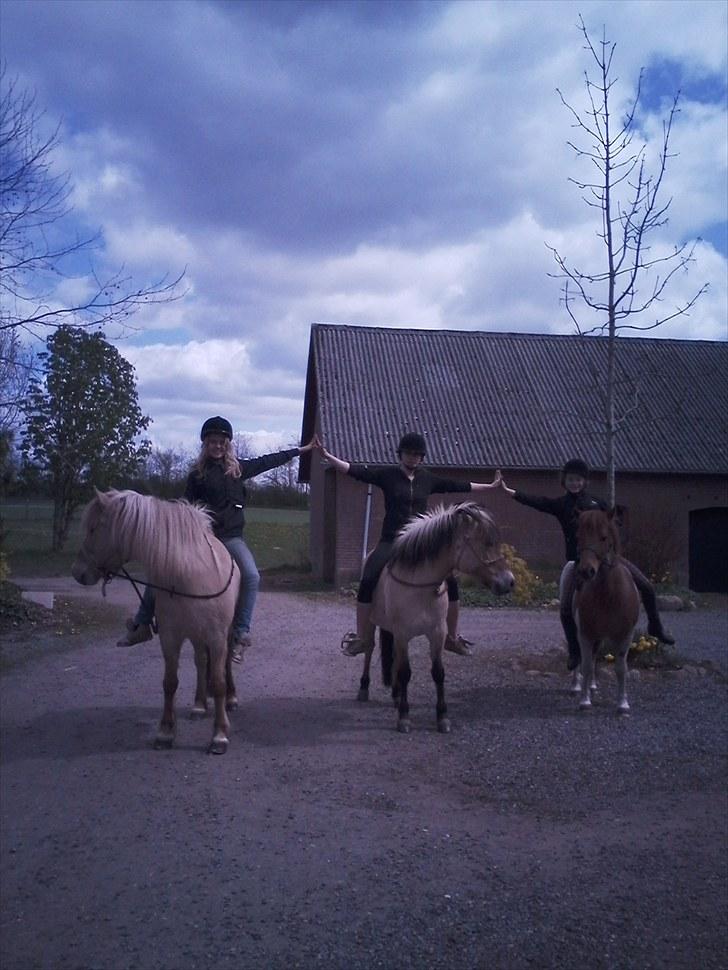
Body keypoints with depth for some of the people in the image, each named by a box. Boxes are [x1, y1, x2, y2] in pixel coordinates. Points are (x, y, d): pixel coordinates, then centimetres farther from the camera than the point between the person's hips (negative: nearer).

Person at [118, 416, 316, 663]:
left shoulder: (238, 468, 9)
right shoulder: (198, 474, 5)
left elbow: (267, 461, 16)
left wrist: (301, 450, 21)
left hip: (230, 537, -1)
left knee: (251, 576, -26)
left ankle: (240, 636, -21)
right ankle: (142, 626, 13)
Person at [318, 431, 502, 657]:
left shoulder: (428, 479, 9)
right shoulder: (387, 474, 0)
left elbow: (459, 486, 18)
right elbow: (355, 471, -9)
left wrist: (490, 487, 24)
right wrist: (327, 456, -20)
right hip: (391, 542, -3)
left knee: (451, 583, -6)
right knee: (367, 582, -23)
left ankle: (452, 637, 13)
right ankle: (362, 638, -7)